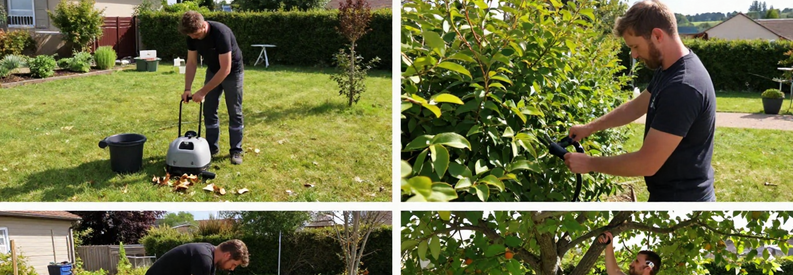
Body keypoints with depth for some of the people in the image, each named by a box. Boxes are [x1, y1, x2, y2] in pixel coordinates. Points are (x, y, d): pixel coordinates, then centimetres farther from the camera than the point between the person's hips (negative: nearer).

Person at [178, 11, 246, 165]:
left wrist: (203, 92, -35)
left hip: (232, 72, -6)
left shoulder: (221, 33, -36)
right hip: (213, 71, 6)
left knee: (234, 112, -2)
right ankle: (212, 147, 15)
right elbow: (191, 63, -6)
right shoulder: (192, 36, -16)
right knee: (209, 111, 4)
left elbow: (225, 69, -36)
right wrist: (187, 89, -17)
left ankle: (236, 151, 6)